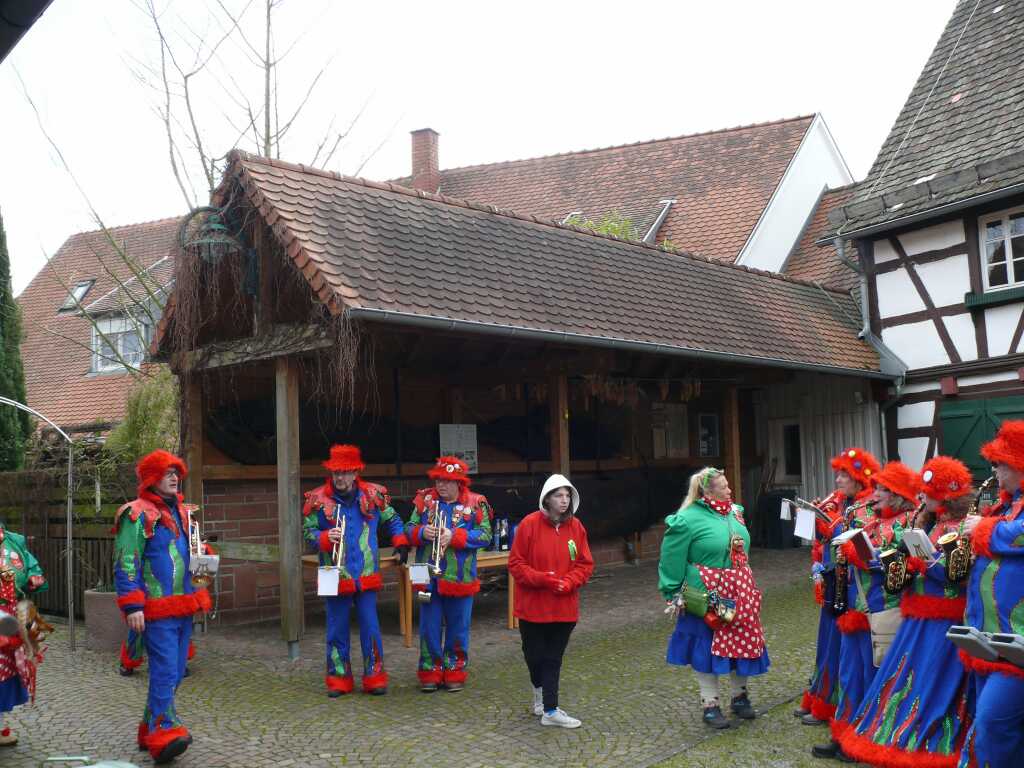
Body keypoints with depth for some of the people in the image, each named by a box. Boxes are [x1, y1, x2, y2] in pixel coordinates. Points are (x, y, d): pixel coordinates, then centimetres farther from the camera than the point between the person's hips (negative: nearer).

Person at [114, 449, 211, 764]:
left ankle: (151, 730, 24)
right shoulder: (137, 515, -9)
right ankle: (164, 735, -13)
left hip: (183, 607, 8)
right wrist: (132, 606, -20)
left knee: (174, 672, 12)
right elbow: (126, 564, -14)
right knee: (165, 671, -14)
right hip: (157, 611, -8)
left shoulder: (180, 511, 16)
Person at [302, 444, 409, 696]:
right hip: (336, 577, 0)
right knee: (337, 629, 8)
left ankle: (374, 677, 14)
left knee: (371, 628, 3)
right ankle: (338, 678, 21)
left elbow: (392, 520, 15)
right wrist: (325, 538, -17)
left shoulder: (373, 495, 1)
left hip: (366, 575, 1)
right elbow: (308, 532, 2)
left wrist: (401, 543, 3)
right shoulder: (318, 500, -3)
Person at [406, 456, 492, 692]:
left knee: (458, 628, 10)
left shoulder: (475, 504, -5)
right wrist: (422, 532, -16)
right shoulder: (425, 500, 3)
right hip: (429, 577, 2)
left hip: (460, 578, -2)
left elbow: (485, 535, -11)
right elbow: (409, 528, 6)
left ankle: (455, 670, 25)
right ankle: (430, 671, 22)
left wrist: (455, 536, -21)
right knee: (429, 627, 9)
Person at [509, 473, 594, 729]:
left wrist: (567, 583, -14)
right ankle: (541, 690, 40)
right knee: (535, 655, 11)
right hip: (533, 605, -2)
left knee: (553, 657, 6)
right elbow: (516, 564, -8)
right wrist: (543, 579, -19)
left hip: (564, 606, 2)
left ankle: (550, 710, 13)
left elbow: (585, 564, 3)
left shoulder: (576, 526, 0)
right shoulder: (530, 524, -10)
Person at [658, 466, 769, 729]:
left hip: (740, 595, 6)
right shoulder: (688, 520, -14)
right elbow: (672, 560, -11)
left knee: (743, 644, 13)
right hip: (708, 598, -6)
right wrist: (673, 595, -9)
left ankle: (740, 696, 32)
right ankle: (710, 705, 17)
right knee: (708, 648, 4)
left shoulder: (734, 512, 7)